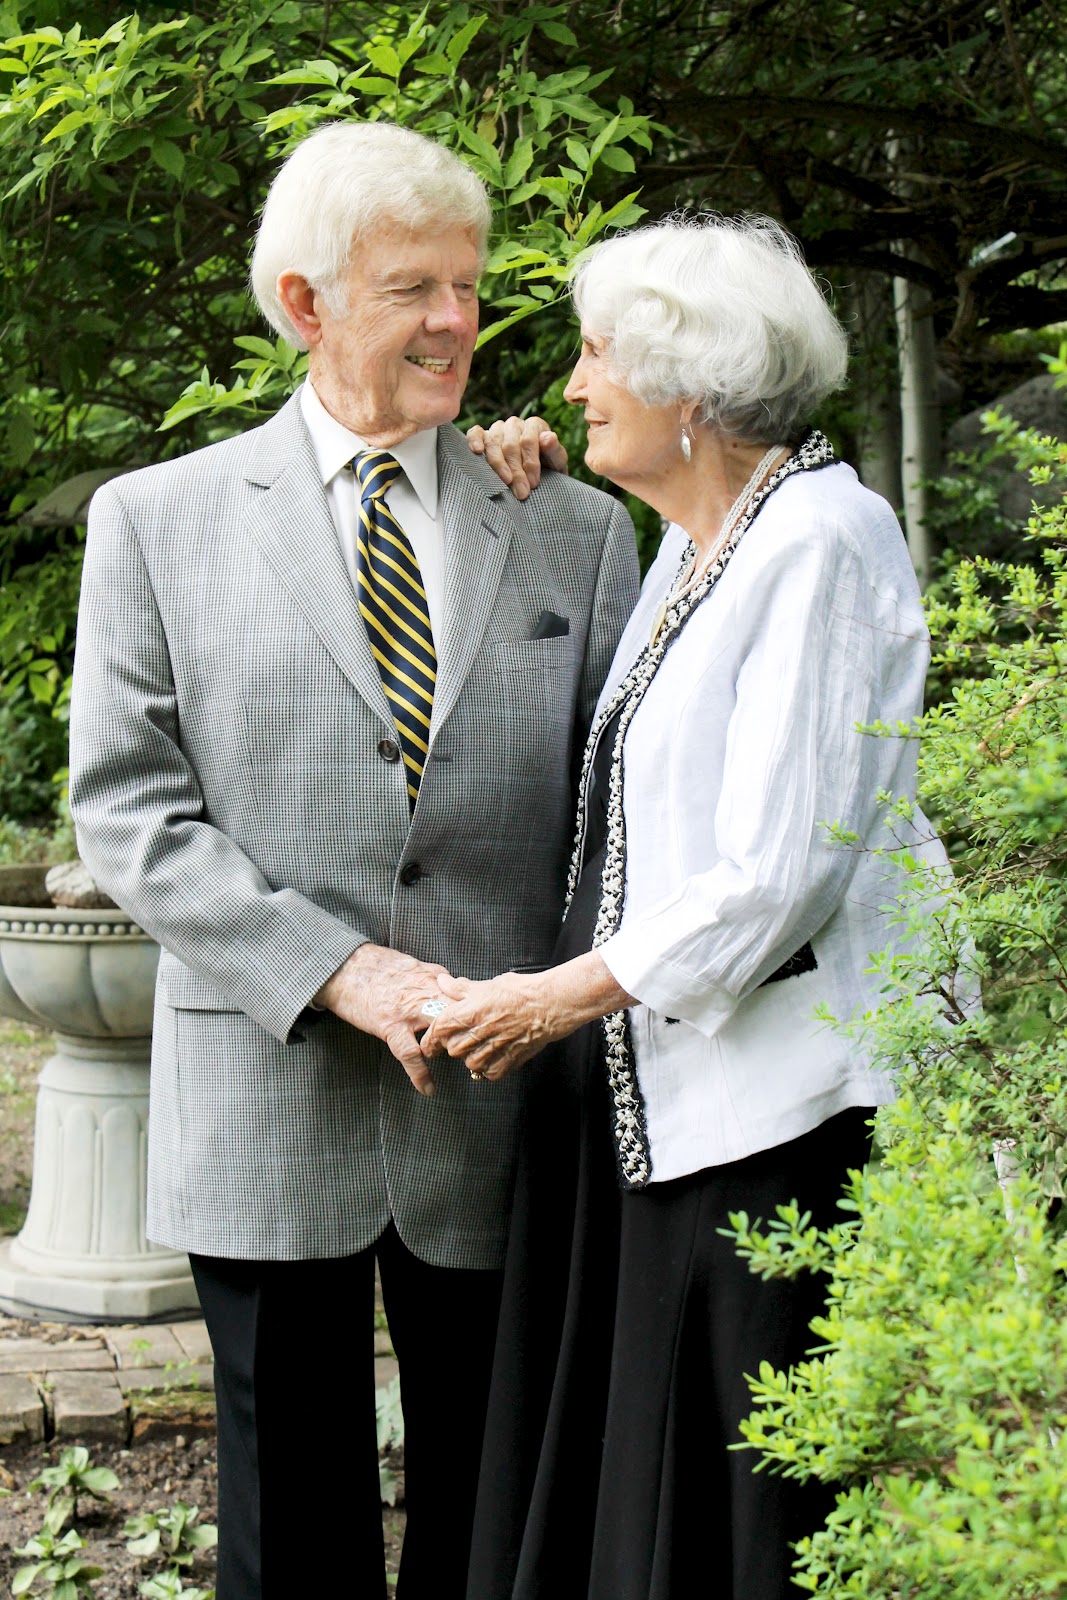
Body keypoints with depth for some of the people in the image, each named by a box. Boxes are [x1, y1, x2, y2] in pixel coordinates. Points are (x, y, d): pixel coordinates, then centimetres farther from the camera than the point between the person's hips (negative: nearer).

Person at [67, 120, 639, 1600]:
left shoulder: (581, 532, 9)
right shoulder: (157, 523, 4)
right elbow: (126, 805, -3)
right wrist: (337, 971, -14)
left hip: (501, 1108, 2)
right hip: (268, 1106, -1)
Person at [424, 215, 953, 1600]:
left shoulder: (824, 540, -15)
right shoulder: (688, 546, 14)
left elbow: (777, 876, -20)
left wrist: (556, 999, -12)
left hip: (788, 1105, -9)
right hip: (653, 1094, 9)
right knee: (622, 1488, 12)